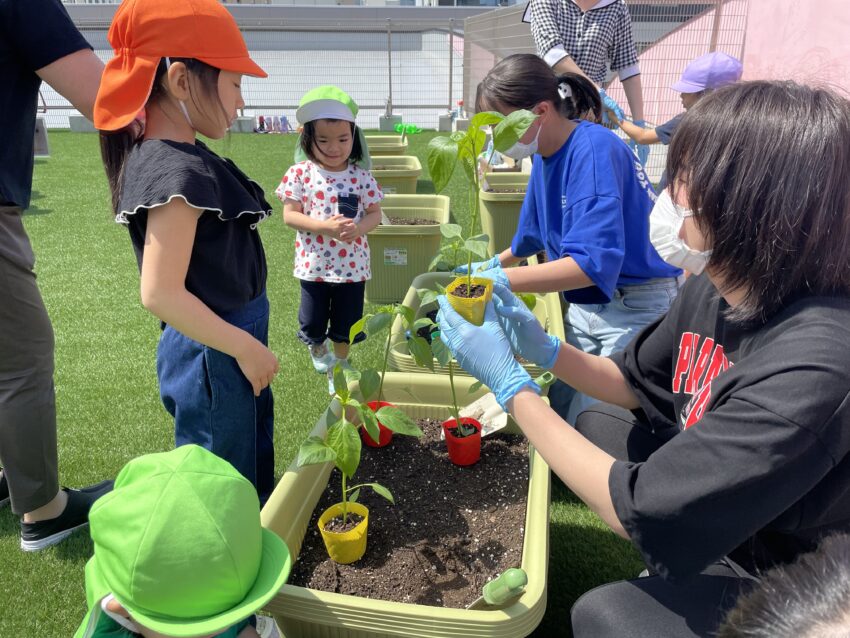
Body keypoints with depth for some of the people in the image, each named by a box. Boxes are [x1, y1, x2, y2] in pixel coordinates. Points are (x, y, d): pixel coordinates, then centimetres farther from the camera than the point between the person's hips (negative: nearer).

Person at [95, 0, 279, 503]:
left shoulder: (162, 155, 4)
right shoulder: (180, 172, -26)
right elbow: (161, 293, -29)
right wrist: (246, 347, -20)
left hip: (226, 348, 10)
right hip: (214, 355, -9)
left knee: (254, 463, 27)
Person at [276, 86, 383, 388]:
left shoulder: (361, 175, -5)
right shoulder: (300, 173, -8)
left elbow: (375, 213, 0)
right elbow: (289, 215, -10)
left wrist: (358, 229, -22)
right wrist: (324, 227, -24)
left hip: (352, 264, 1)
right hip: (313, 263, -1)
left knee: (346, 323, 14)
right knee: (312, 321, 15)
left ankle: (339, 366, 38)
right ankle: (317, 348, 48)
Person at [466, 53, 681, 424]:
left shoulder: (593, 150, -23)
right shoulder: (545, 155, 2)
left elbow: (595, 262, -35)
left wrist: (500, 280, -39)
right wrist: (491, 264, 18)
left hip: (636, 310, -8)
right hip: (584, 306, 8)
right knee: (561, 414, 15)